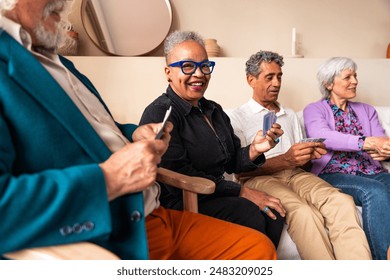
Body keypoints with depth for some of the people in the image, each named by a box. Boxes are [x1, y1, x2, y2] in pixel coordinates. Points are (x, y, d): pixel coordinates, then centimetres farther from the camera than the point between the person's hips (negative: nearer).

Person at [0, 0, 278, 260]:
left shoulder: (58, 62, 15)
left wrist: (135, 136, 6)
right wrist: (109, 179, -23)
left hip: (155, 215, 9)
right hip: (110, 242, -9)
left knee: (260, 247, 10)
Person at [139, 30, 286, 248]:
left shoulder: (214, 110, 13)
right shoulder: (159, 114, -14)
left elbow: (230, 163, 13)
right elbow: (181, 177, -20)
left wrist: (254, 150, -10)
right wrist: (242, 192, -17)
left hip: (218, 195, 8)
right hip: (178, 203, -7)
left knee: (275, 213, -13)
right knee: (250, 215, -24)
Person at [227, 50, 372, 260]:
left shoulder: (290, 115, 26)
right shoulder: (236, 117, 7)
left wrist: (310, 155, -3)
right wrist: (285, 160, -18)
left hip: (295, 174, 5)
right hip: (259, 178, -5)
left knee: (342, 202, -27)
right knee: (304, 213, -35)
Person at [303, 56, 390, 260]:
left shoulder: (366, 110, 25)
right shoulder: (314, 110, 10)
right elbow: (322, 136, -14)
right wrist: (368, 142, -27)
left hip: (372, 173, 4)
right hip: (333, 173, -4)